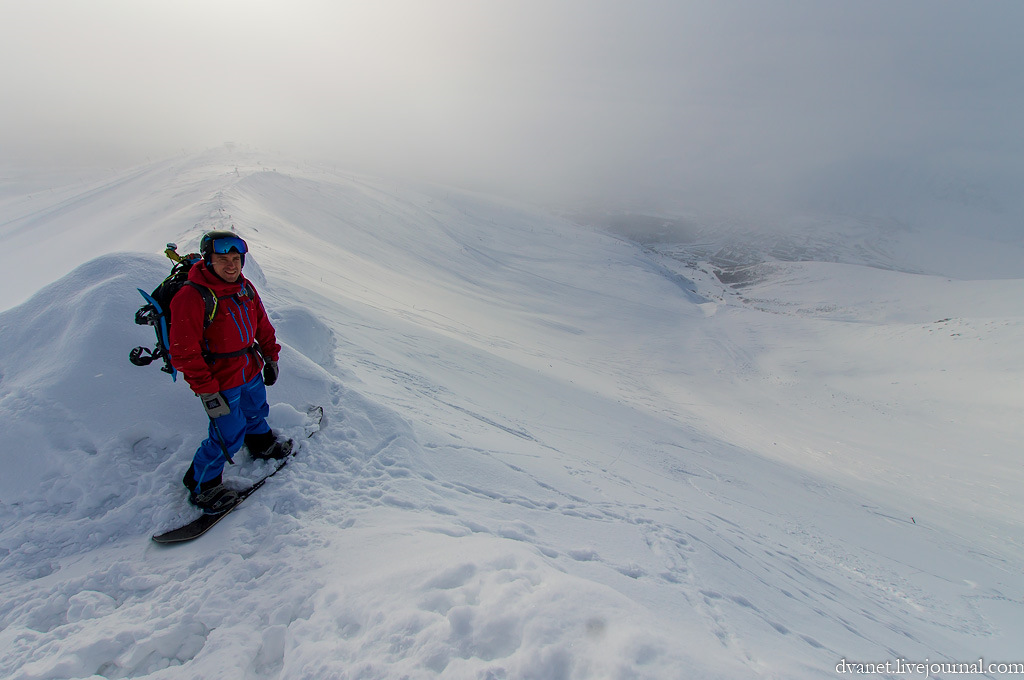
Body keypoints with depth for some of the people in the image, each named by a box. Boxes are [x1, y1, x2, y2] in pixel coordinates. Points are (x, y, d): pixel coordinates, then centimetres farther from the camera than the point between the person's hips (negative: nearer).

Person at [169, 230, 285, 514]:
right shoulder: (191, 297, -23)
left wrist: (270, 357, 14)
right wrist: (207, 392, -22)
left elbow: (262, 325, 14)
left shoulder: (244, 287, 0)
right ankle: (201, 486, 24)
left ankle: (261, 444, 58)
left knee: (256, 412, 28)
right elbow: (184, 353, -22)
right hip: (220, 382, -7)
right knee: (229, 436, 0)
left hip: (250, 371, 7)